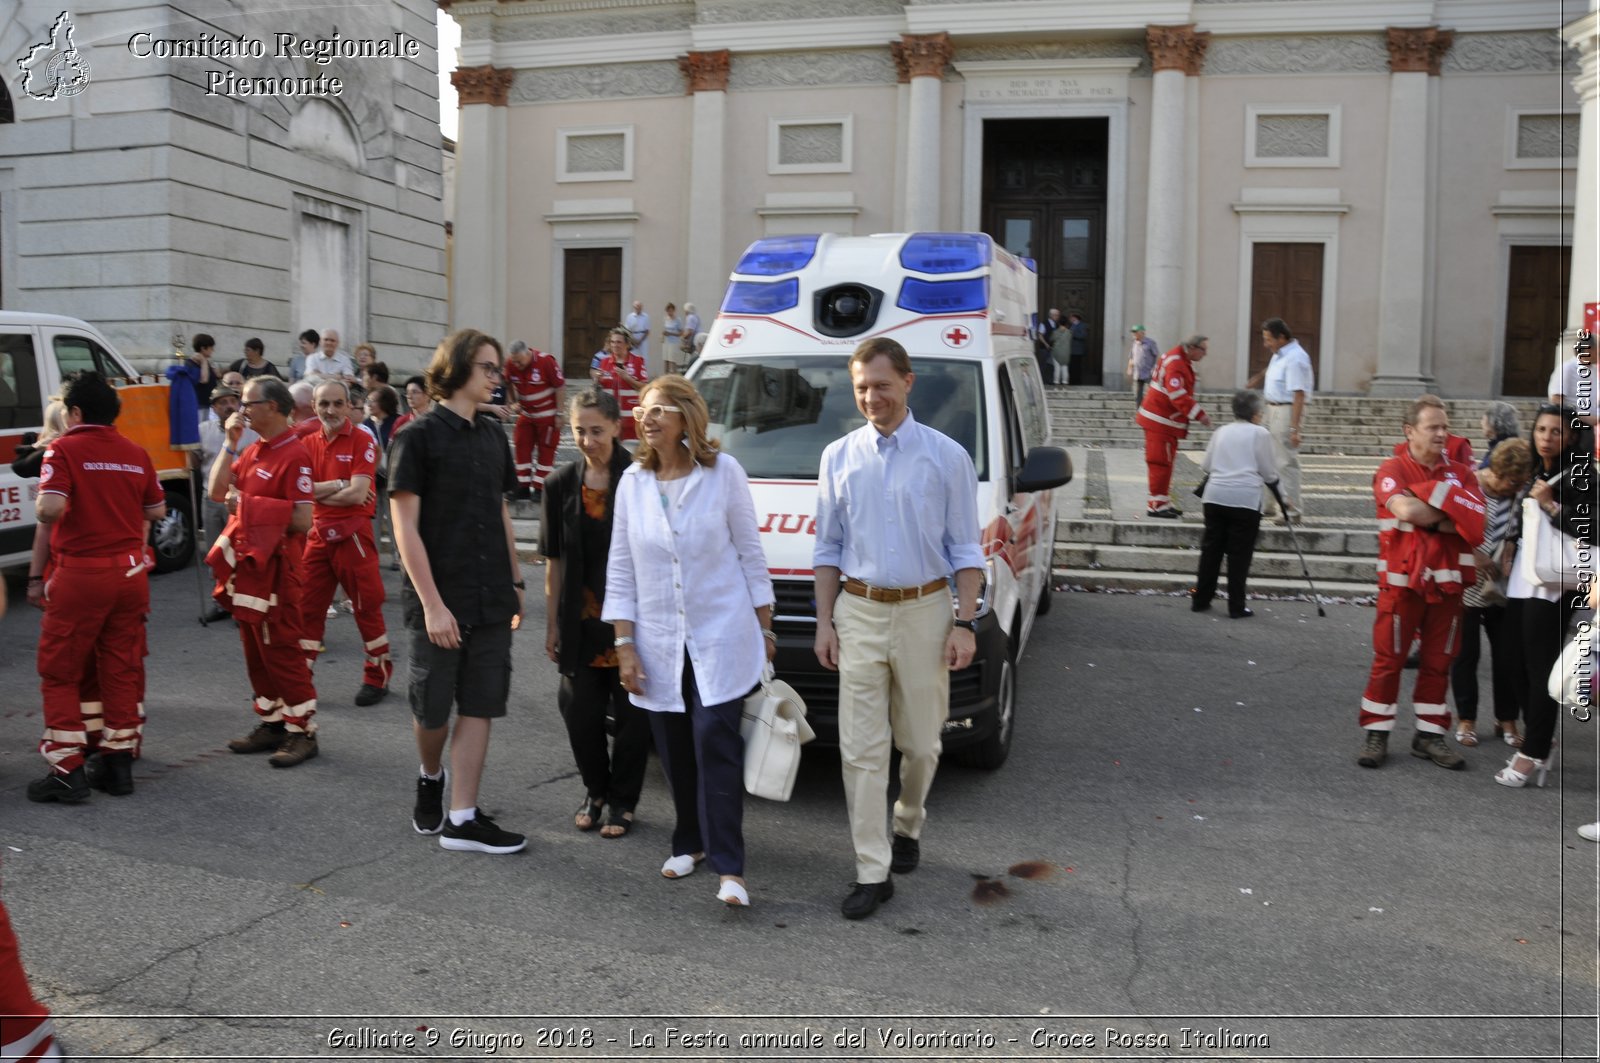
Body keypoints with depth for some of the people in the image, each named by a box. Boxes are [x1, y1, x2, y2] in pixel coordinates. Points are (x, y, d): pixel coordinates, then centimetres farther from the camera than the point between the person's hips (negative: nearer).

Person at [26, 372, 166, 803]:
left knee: (60, 673, 6)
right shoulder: (136, 453, 5)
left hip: (81, 574, -4)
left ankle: (68, 771, 4)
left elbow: (49, 509, -20)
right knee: (122, 670, 12)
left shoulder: (64, 449, -9)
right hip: (130, 573, 5)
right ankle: (119, 762, 17)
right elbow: (157, 511, 12)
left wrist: (39, 502, 1)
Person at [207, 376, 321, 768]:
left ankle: (302, 732, 4)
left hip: (275, 567, -9)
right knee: (255, 653, 14)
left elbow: (302, 520, -21)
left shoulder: (294, 454, -15)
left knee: (281, 653, -4)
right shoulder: (252, 450, 13)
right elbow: (217, 491, 6)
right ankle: (271, 723, 23)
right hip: (246, 563, 9)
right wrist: (229, 443, 1)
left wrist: (248, 504, -15)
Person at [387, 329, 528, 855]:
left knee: (479, 707, 4)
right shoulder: (418, 436, -8)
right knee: (432, 707, 6)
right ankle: (430, 779, 36)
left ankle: (462, 819, 10)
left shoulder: (491, 435, 10)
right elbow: (405, 526, -12)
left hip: (491, 599, 5)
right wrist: (432, 603, -16)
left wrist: (515, 581, 14)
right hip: (439, 601, -5)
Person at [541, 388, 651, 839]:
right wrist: (552, 623, 6)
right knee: (580, 712, 9)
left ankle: (622, 801, 24)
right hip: (581, 621, 3)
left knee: (632, 713, 7)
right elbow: (555, 561, 7)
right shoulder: (562, 484, 3)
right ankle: (595, 791, 31)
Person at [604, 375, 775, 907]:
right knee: (675, 751, 10)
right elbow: (620, 569, 6)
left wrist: (764, 628, 2)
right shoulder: (633, 483, 3)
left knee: (715, 745, -9)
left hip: (721, 637, -3)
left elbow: (750, 553, 1)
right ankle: (690, 843, 28)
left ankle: (728, 867, -4)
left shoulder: (724, 473, -5)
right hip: (659, 642, 4)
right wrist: (624, 645, 1)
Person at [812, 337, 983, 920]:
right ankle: (873, 872, 7)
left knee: (920, 741, 11)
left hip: (924, 612, -1)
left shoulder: (946, 456, -1)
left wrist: (965, 624, -6)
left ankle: (908, 824, 39)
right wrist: (824, 621, 4)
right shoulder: (839, 457, 6)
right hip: (859, 613, 1)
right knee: (861, 748, 0)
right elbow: (827, 548, 10)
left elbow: (965, 549, 1)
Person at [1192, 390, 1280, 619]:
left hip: (1215, 496, 4)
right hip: (1246, 499, -4)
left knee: (1211, 549, 11)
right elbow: (1270, 474, 2)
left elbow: (1205, 466, 16)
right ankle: (1236, 607, 4)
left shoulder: (1221, 432, 14)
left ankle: (1201, 600, 16)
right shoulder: (1260, 433, 1)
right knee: (1239, 553, 1)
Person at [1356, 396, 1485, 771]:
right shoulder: (1392, 470, -2)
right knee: (1389, 659, 0)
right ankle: (1376, 733, 9)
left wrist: (1428, 514, -15)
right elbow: (1407, 511, -22)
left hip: (1447, 583, 4)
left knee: (1438, 662, 9)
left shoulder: (1461, 474, 10)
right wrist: (1451, 511, -7)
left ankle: (1429, 733, 19)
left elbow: (1476, 524, -6)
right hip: (1402, 581, -4)